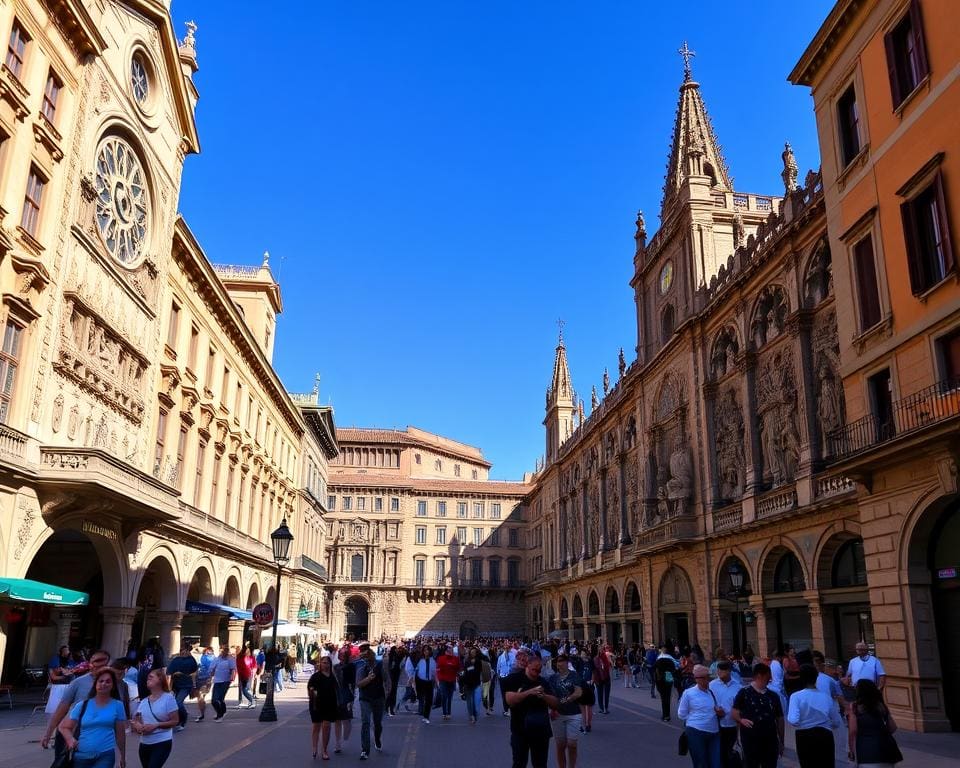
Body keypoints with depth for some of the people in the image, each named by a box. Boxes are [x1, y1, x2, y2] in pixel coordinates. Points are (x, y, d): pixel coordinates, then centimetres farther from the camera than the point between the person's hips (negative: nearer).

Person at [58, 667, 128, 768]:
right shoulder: (82, 705, 3)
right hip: (81, 756, 2)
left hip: (105, 755, -2)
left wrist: (123, 757, 12)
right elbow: (64, 727, 8)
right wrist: (70, 739, -13)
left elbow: (120, 734, 7)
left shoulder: (117, 705, 2)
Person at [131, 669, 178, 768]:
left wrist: (156, 725, -18)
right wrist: (137, 725, -11)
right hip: (144, 743, 7)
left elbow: (175, 721, -9)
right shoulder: (143, 701, 8)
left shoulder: (168, 698, -9)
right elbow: (135, 720, 13)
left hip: (162, 743, -6)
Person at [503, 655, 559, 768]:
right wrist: (529, 692, -27)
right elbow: (510, 700, -19)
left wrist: (544, 695, -14)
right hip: (520, 730, -4)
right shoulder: (515, 678, -7)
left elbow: (555, 704, 5)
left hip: (541, 730, 4)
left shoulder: (543, 682, 7)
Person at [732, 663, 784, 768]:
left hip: (770, 740, 4)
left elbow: (779, 719, 14)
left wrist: (781, 741, 14)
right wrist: (741, 720, -23)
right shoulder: (744, 693, -4)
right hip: (750, 739, -4)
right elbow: (734, 712, -3)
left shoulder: (774, 695, 9)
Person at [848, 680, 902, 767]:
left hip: (866, 749, -5)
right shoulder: (881, 706, 15)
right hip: (886, 747, 5)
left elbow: (853, 731, -2)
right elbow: (893, 728, 13)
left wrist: (852, 750, 6)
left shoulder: (854, 706, 4)